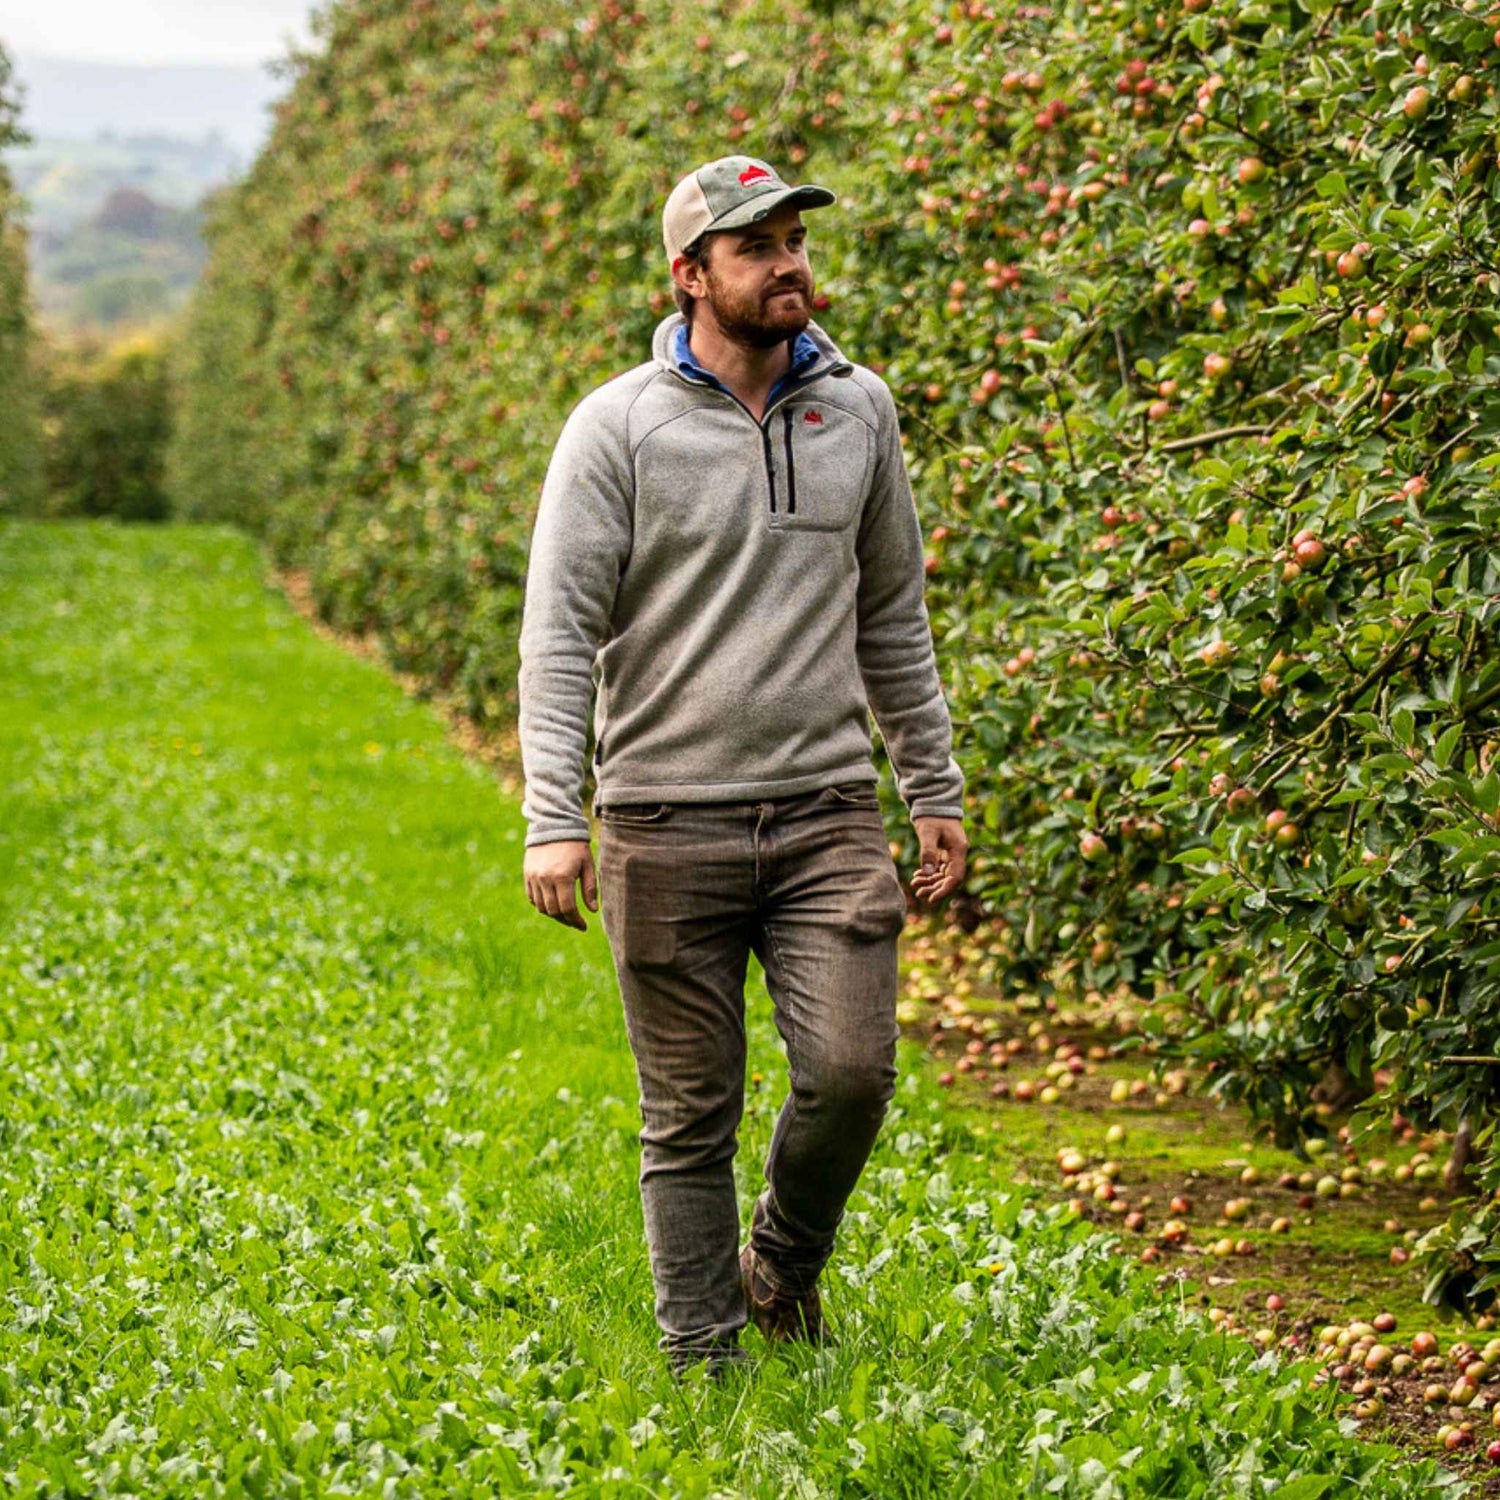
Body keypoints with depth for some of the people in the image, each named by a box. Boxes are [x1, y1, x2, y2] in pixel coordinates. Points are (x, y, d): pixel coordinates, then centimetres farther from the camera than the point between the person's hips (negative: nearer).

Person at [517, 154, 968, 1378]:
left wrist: (936, 791, 17)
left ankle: (784, 1267, 19)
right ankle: (702, 1361, 17)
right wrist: (554, 820, -15)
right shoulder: (620, 427, -3)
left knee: (851, 1071, -9)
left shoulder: (857, 409, 10)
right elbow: (559, 632, -6)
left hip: (828, 810, 3)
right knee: (692, 1116, 3)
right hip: (669, 824, -3)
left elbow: (894, 620, 18)